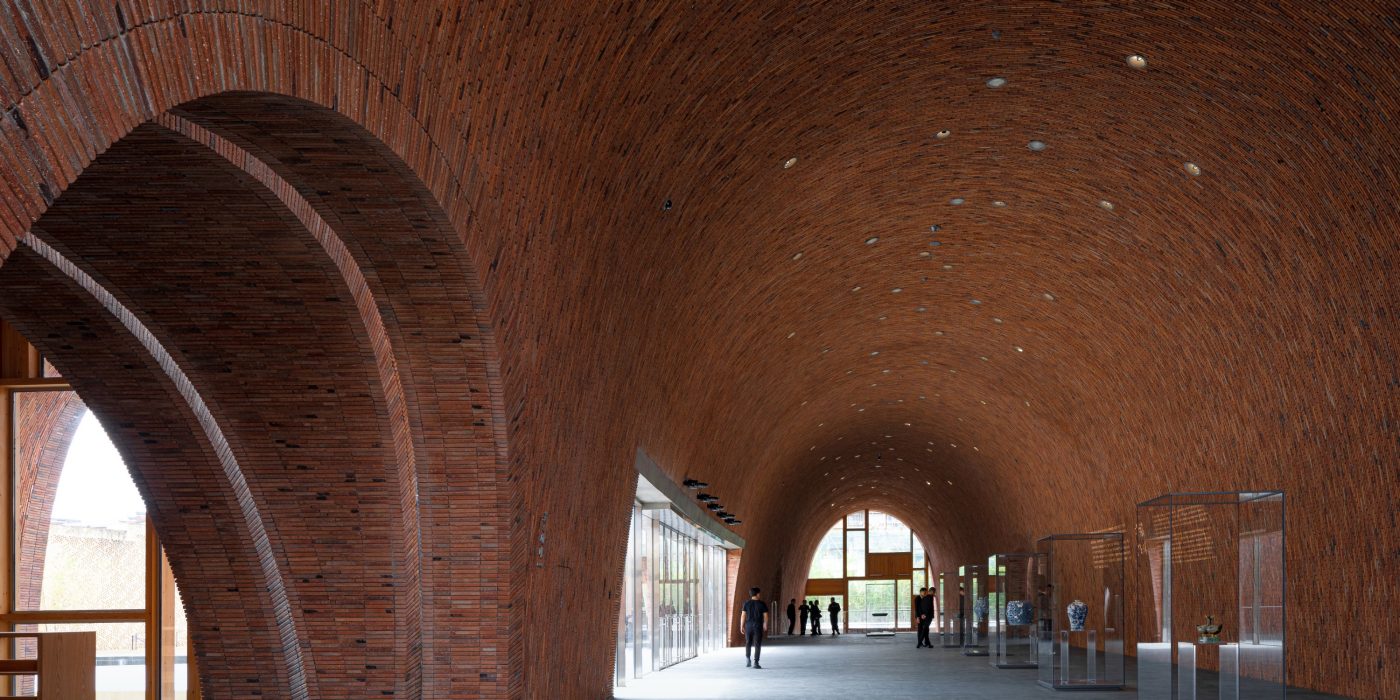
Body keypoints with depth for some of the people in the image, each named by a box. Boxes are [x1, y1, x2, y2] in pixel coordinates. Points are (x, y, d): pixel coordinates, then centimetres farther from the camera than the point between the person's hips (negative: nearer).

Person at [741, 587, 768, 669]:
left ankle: (747, 658, 10)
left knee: (748, 643, 21)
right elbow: (766, 616, -1)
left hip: (748, 626, 2)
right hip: (758, 626, -2)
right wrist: (765, 624, 16)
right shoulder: (762, 604, -4)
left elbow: (743, 615, -5)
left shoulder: (746, 603, -2)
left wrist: (742, 626, 2)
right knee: (757, 645, 0)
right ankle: (755, 662, -9)